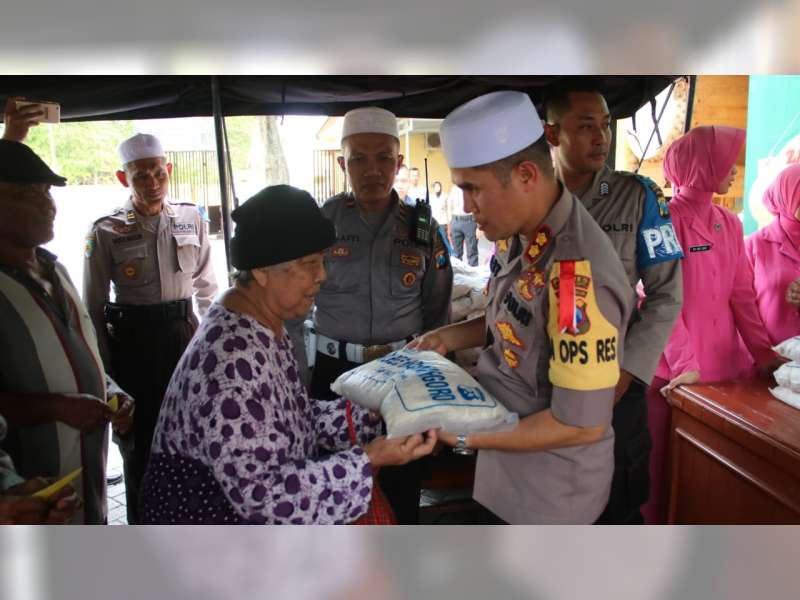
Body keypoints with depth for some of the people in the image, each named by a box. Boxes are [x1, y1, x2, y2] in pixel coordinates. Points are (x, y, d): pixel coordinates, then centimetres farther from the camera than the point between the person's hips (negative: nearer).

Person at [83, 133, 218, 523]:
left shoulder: (190, 219, 1)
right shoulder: (106, 231, -7)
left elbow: (206, 286, 10)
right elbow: (93, 306, -3)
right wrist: (103, 371, -3)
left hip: (184, 332, 3)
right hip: (133, 339, -3)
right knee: (140, 436, 10)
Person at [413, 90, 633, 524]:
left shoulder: (578, 276, -32)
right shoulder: (517, 232, -5)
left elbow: (582, 424, -27)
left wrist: (464, 437, -22)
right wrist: (452, 336, -3)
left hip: (550, 489, -7)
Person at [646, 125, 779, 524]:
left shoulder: (730, 224, 10)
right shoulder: (666, 219, -10)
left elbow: (741, 296, 12)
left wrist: (763, 353, 7)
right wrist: (684, 363, -21)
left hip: (725, 364, 6)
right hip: (674, 369, -6)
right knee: (663, 462, 5)